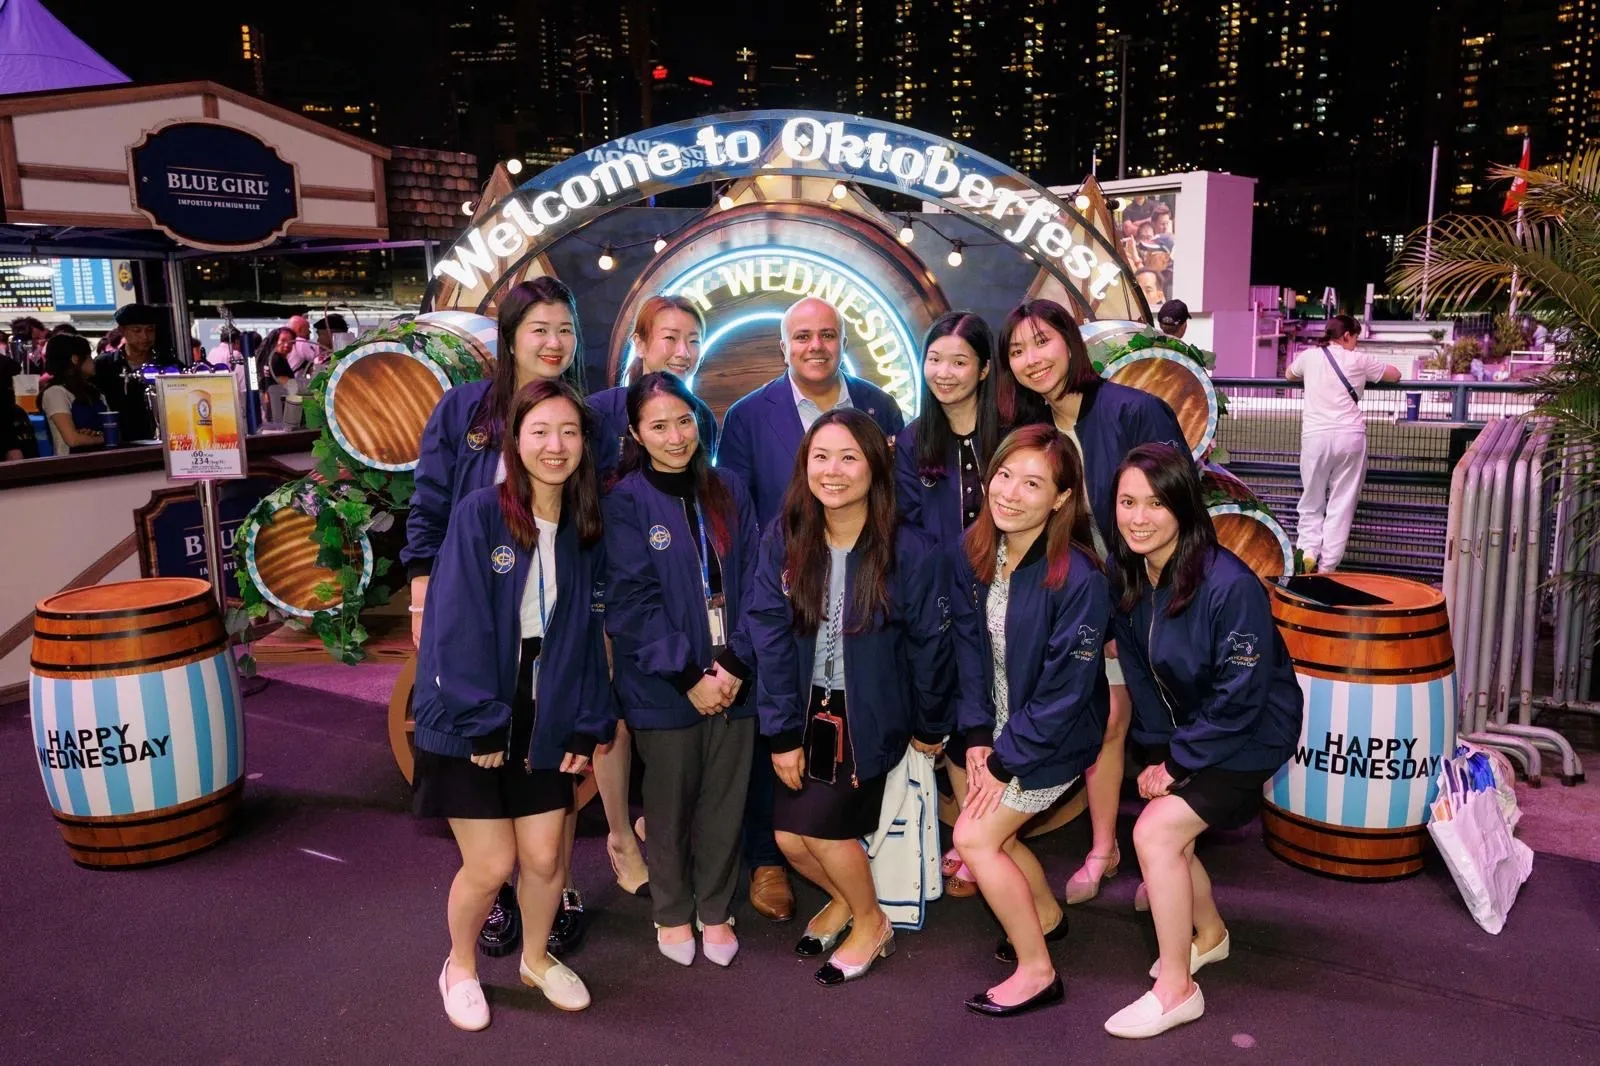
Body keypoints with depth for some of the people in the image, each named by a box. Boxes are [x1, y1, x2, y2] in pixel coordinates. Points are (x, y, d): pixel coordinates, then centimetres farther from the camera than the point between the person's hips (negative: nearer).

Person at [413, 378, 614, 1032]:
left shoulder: (585, 530, 1)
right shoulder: (479, 514, -15)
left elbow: (588, 635, 4)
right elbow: (458, 628, -17)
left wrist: (586, 725, -1)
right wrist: (482, 724, -17)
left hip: (542, 719, 4)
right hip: (469, 720, -4)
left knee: (545, 856, 7)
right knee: (492, 864, 1)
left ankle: (537, 960, 36)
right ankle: (460, 966, 32)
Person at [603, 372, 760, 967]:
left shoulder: (728, 493, 5)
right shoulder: (626, 502, -6)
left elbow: (751, 583, 3)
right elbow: (634, 601, -10)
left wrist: (735, 663, -9)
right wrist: (688, 677, -13)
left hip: (732, 678, 3)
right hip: (664, 685, -3)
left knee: (725, 801, 11)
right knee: (671, 802, 11)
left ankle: (716, 911, 31)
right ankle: (672, 914, 32)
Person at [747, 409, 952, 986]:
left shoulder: (912, 553, -18)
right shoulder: (783, 540, -9)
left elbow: (929, 646, -7)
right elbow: (771, 637, -8)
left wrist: (930, 728, 3)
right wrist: (782, 734, -8)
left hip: (871, 715, -3)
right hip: (808, 709, 4)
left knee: (817, 822, -9)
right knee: (788, 837, 0)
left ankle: (869, 922, 23)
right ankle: (845, 897, 37)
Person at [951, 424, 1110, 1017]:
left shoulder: (1078, 579, -28)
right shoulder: (974, 552, -9)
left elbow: (1064, 690, -23)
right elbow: (970, 645, -1)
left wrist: (1006, 761, -17)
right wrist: (977, 735, -6)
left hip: (1051, 737, -6)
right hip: (999, 726, 7)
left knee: (974, 837, -7)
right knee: (995, 831, 16)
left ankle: (1036, 972, 11)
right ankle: (1046, 915, 45)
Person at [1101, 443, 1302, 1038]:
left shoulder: (1230, 587, -31)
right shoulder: (1126, 574, -10)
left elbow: (1239, 700, -24)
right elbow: (1137, 669, 2)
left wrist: (1178, 764, -19)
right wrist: (1157, 748, -1)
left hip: (1245, 736, -7)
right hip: (1180, 727, 7)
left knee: (1156, 830, -17)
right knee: (1167, 832, 14)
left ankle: (1176, 989, 0)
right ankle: (1208, 934, 44)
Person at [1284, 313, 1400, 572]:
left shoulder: (1309, 356, 10)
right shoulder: (1358, 360, 6)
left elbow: (1289, 374, 31)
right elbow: (1395, 374, 20)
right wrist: (1366, 374, 35)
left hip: (1316, 435, 1)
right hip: (1350, 436, -1)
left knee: (1312, 501, 13)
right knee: (1342, 503, 3)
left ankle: (1308, 551, -5)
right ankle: (1327, 565, -1)